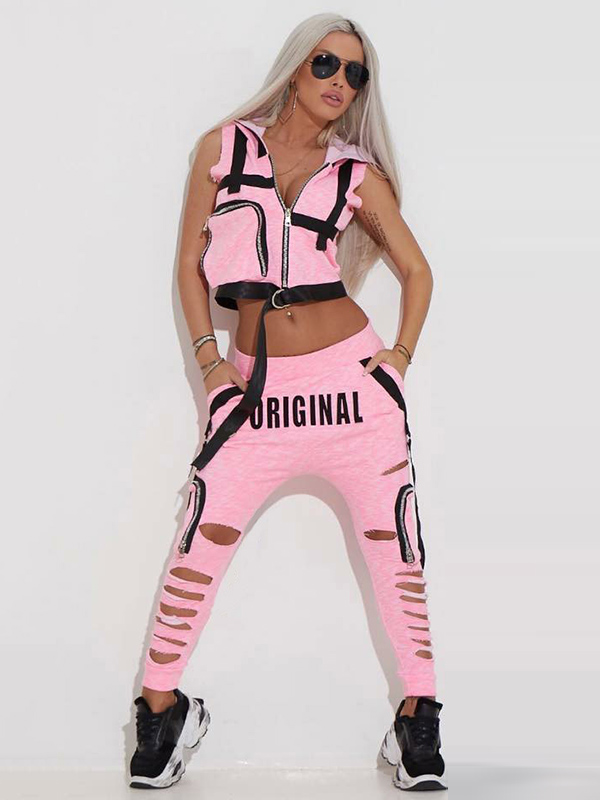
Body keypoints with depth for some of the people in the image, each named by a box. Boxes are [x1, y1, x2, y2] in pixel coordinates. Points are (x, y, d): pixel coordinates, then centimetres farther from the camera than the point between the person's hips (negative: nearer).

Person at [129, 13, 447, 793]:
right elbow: (191, 263, 7)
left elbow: (417, 269, 14)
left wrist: (402, 354, 2)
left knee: (394, 552, 3)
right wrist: (208, 356, -2)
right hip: (257, 384, 0)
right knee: (198, 548, -2)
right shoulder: (224, 146, 6)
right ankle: (163, 708, 19)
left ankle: (418, 723, 17)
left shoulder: (357, 173, 6)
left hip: (351, 374, 1)